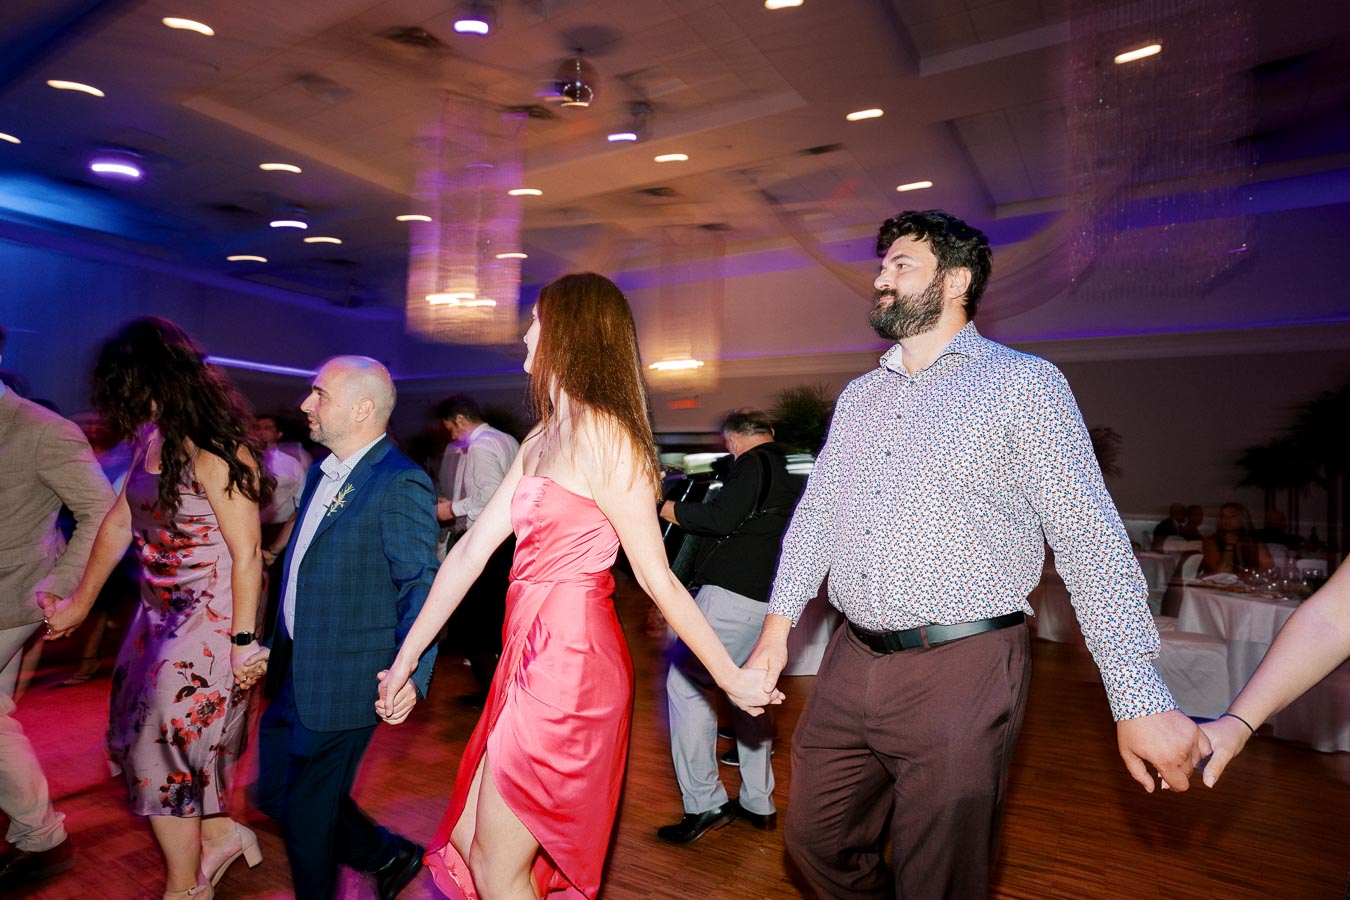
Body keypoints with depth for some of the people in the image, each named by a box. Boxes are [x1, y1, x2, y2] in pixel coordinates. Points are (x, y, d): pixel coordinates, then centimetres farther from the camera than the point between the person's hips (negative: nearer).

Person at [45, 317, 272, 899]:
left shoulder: (215, 451, -21)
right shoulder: (152, 438, 4)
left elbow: (246, 555, -20)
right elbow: (119, 524, 14)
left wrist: (243, 641, -18)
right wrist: (81, 603, 22)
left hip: (208, 624, -8)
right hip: (158, 616, 8)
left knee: (163, 749, 5)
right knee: (138, 740, 17)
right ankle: (220, 835, 37)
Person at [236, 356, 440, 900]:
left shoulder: (400, 483, -18)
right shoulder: (321, 473, 11)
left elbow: (422, 585, -21)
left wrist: (411, 672, -33)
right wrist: (273, 647, 19)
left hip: (343, 682, -9)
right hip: (293, 674, 9)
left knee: (307, 813, 7)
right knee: (275, 793, 20)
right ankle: (387, 855, 38)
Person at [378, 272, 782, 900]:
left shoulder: (602, 437, -16)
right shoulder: (542, 439, 11)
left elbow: (658, 580, -12)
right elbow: (472, 548, 11)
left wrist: (732, 678, -8)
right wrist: (408, 655, 14)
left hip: (570, 662, -8)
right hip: (532, 655, 8)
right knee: (467, 843, 19)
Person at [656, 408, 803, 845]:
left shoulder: (753, 464, -6)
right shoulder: (794, 477, 18)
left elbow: (721, 519, -17)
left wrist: (665, 509, -6)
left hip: (734, 592, -9)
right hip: (774, 600, 9)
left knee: (685, 683, -3)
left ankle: (704, 803, -3)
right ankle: (758, 803, 24)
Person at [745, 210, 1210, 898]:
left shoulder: (1021, 384, -6)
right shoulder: (859, 397, 12)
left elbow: (1089, 540, -11)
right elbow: (814, 515, 14)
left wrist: (1141, 703, -17)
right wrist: (776, 629, 6)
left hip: (960, 674, -5)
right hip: (850, 663, 6)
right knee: (816, 842, 18)